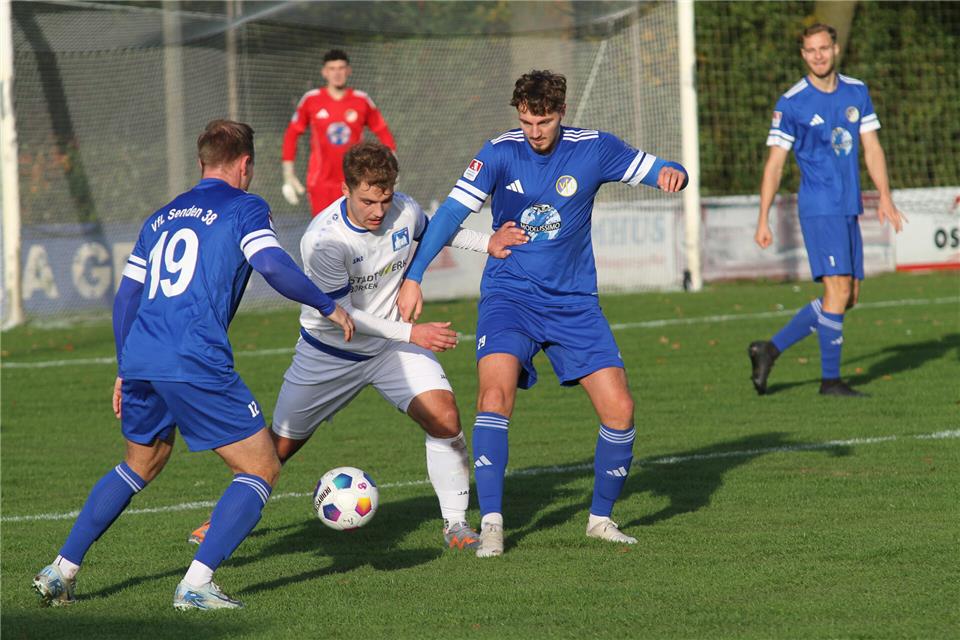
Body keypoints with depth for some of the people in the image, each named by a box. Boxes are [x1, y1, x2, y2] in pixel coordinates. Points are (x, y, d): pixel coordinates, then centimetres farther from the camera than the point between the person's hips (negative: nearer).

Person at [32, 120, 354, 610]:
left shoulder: (163, 216, 24)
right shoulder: (243, 207, 4)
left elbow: (125, 296, 24)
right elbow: (274, 267, -12)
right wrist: (329, 307, 0)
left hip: (140, 362, 7)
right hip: (196, 363, -7)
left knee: (139, 467, 29)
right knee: (261, 470, 3)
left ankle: (61, 570, 24)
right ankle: (196, 584, -11)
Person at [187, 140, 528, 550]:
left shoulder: (405, 211, -15)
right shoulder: (323, 240, -30)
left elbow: (432, 229, 12)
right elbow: (342, 315, -26)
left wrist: (486, 243, 2)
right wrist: (411, 332, -32)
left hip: (393, 346, 3)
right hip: (329, 353, -3)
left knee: (444, 417, -19)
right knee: (281, 446, 7)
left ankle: (454, 522, -5)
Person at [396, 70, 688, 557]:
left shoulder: (594, 149, -3)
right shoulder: (501, 153, -8)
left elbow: (662, 173, 2)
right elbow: (452, 211, -10)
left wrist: (672, 175, -23)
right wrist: (413, 277, -18)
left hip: (573, 302, 2)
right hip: (508, 294, -2)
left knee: (619, 410, -6)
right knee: (496, 393, -26)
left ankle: (601, 517, 15)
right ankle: (491, 523, -22)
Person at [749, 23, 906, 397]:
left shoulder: (857, 93, 10)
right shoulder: (791, 104, -6)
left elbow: (871, 148, 13)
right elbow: (774, 163, -4)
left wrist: (884, 197, 1)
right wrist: (763, 220, -7)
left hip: (849, 210, 7)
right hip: (818, 208, -7)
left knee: (849, 297, 6)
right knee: (839, 289, -13)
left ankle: (771, 349, 14)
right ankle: (830, 380, -5)